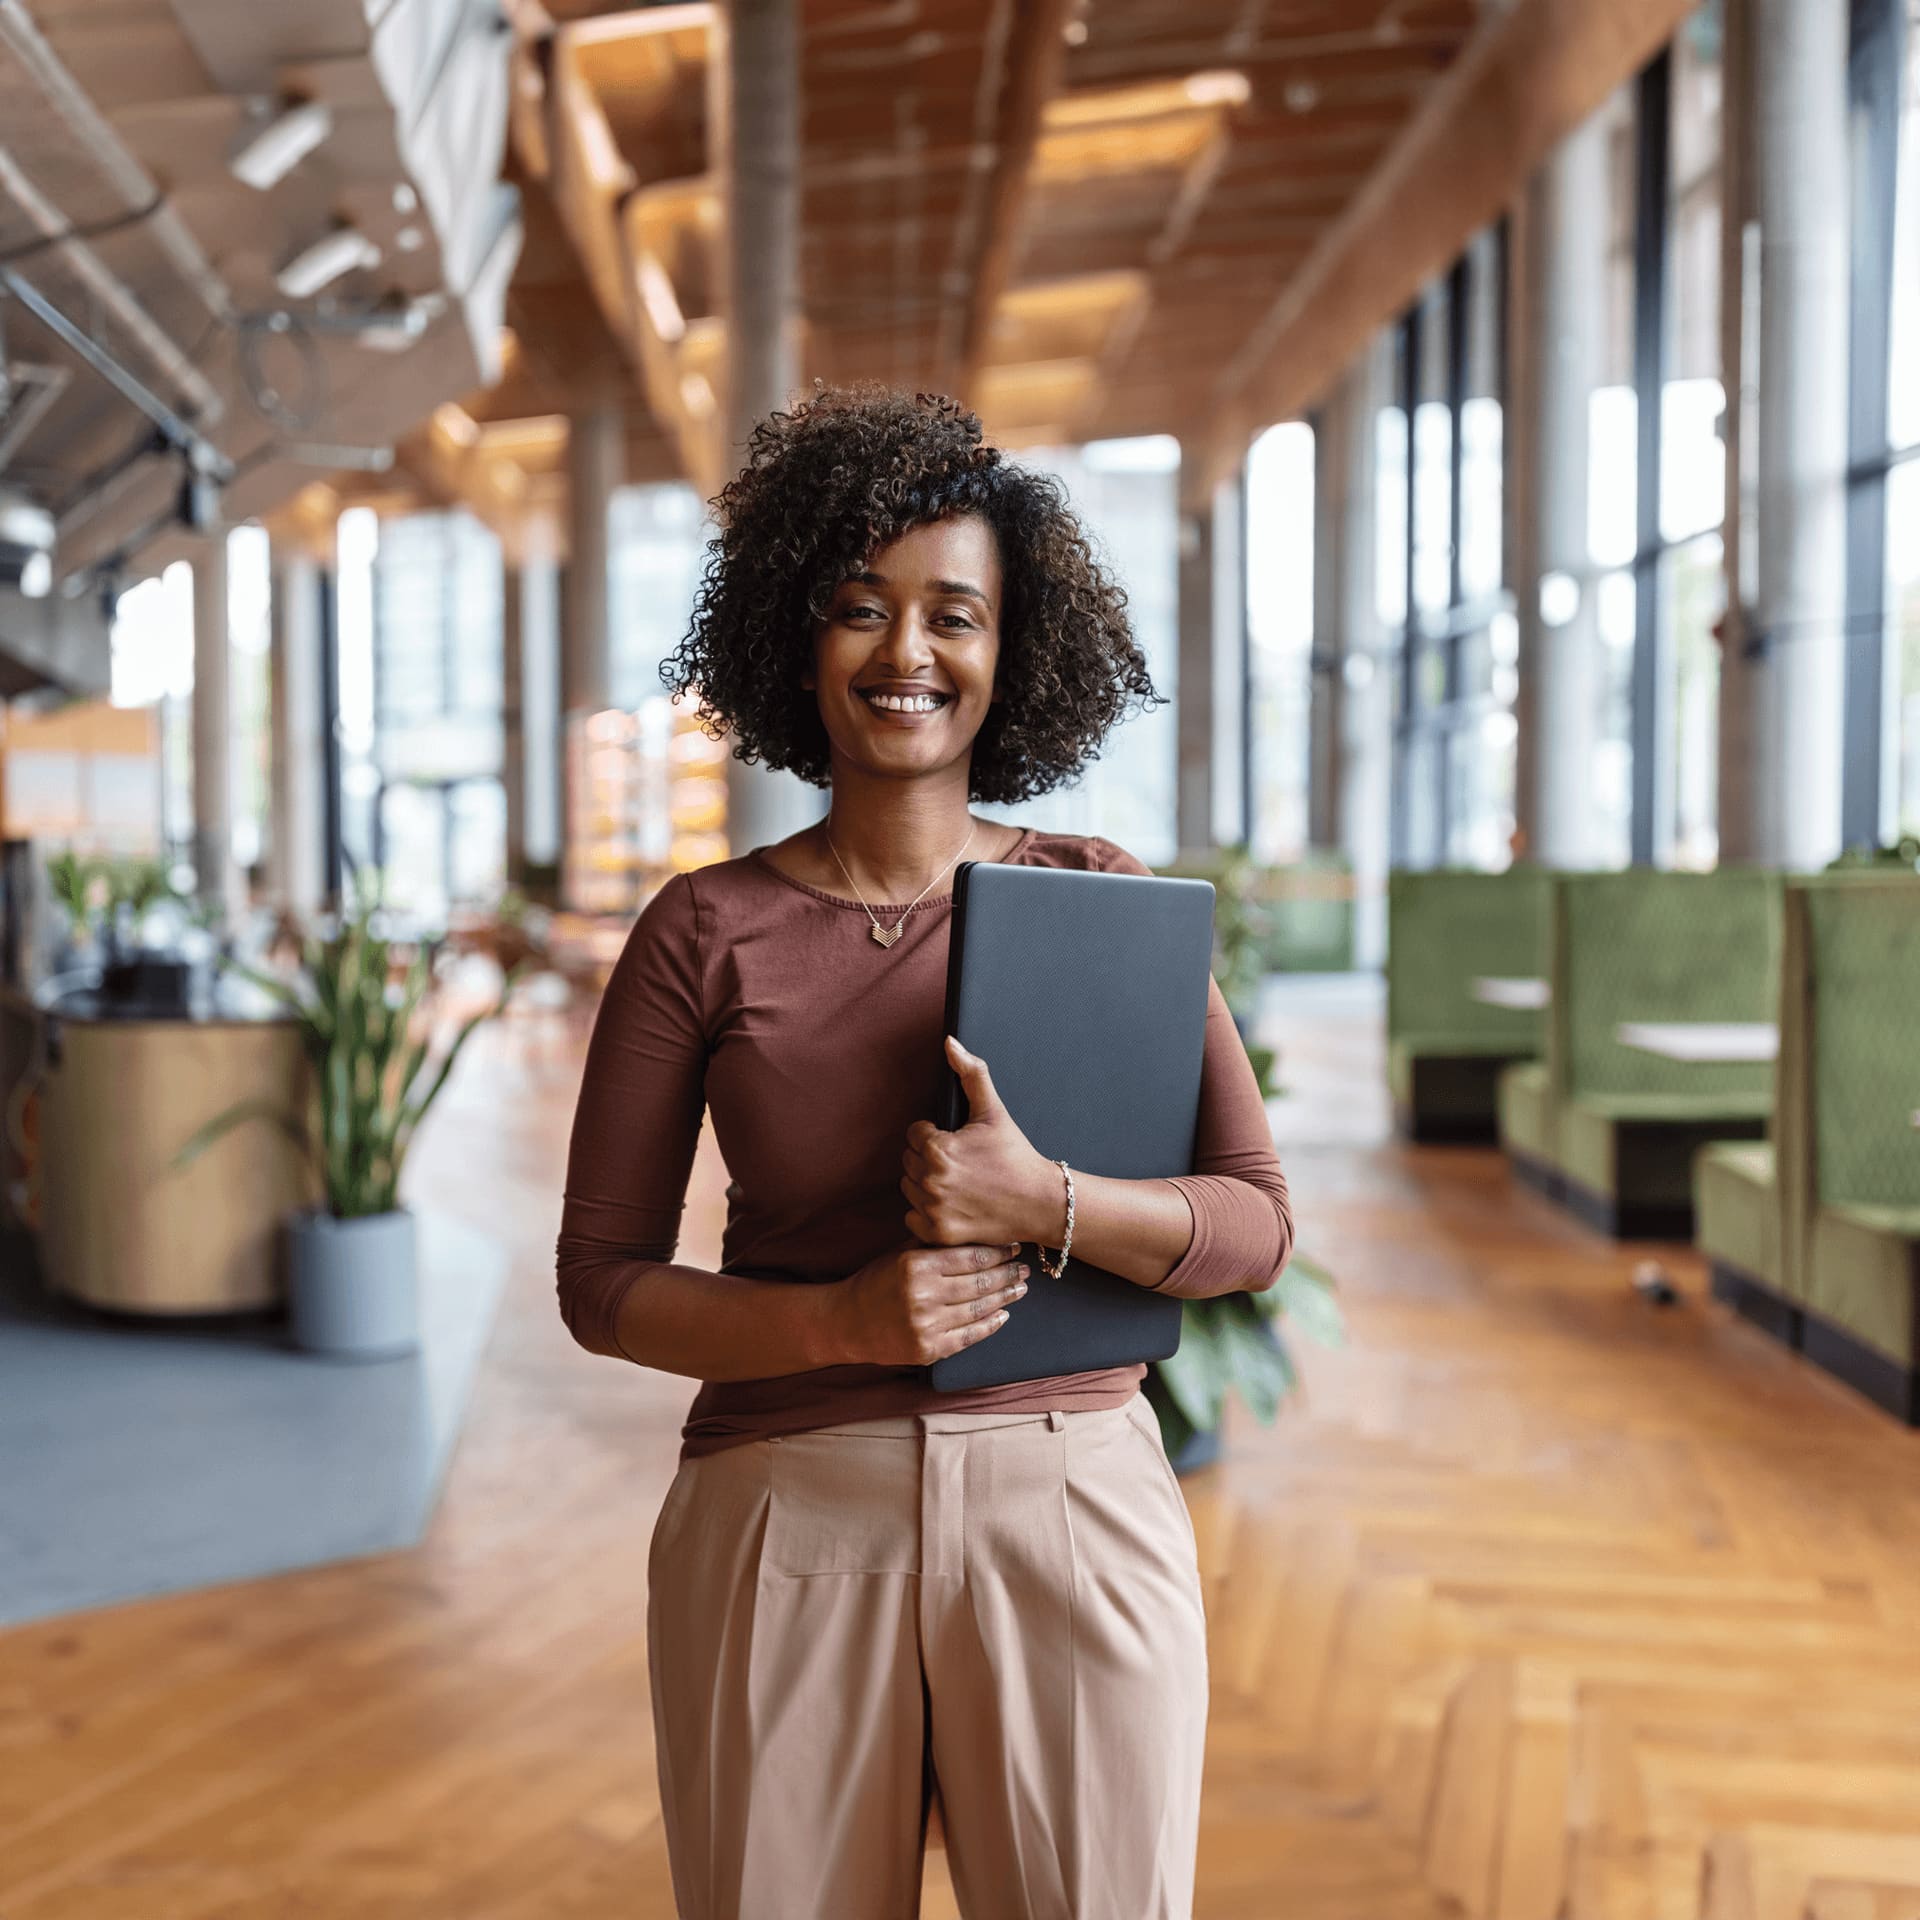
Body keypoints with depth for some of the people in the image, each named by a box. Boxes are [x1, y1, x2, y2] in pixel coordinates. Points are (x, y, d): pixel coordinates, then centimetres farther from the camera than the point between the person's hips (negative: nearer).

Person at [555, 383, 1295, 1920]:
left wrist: (1042, 1203, -18)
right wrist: (844, 1320, -15)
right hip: (785, 1518, 0)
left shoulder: (1101, 897, 3)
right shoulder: (703, 933, 1)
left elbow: (1256, 1227, 0)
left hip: (1075, 1513, 1)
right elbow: (603, 1281, 1)